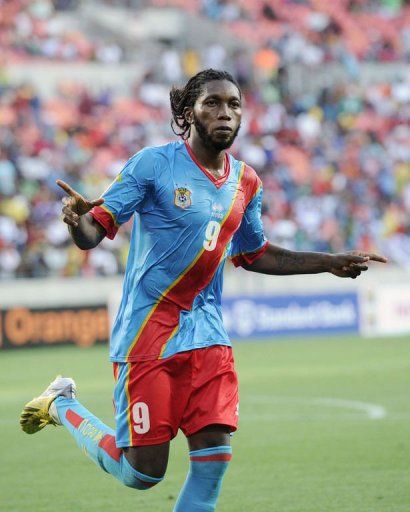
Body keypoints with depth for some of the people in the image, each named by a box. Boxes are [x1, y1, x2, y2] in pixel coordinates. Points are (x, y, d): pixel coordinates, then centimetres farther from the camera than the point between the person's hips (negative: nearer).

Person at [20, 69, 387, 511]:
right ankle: (62, 406, 23)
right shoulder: (153, 164, -9)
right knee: (143, 472, -3)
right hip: (147, 327, -5)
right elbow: (93, 234, -12)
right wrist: (76, 218, -35)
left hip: (205, 327, 5)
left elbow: (254, 256, 24)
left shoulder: (245, 182, 9)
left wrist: (330, 263, 20)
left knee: (214, 455, -9)